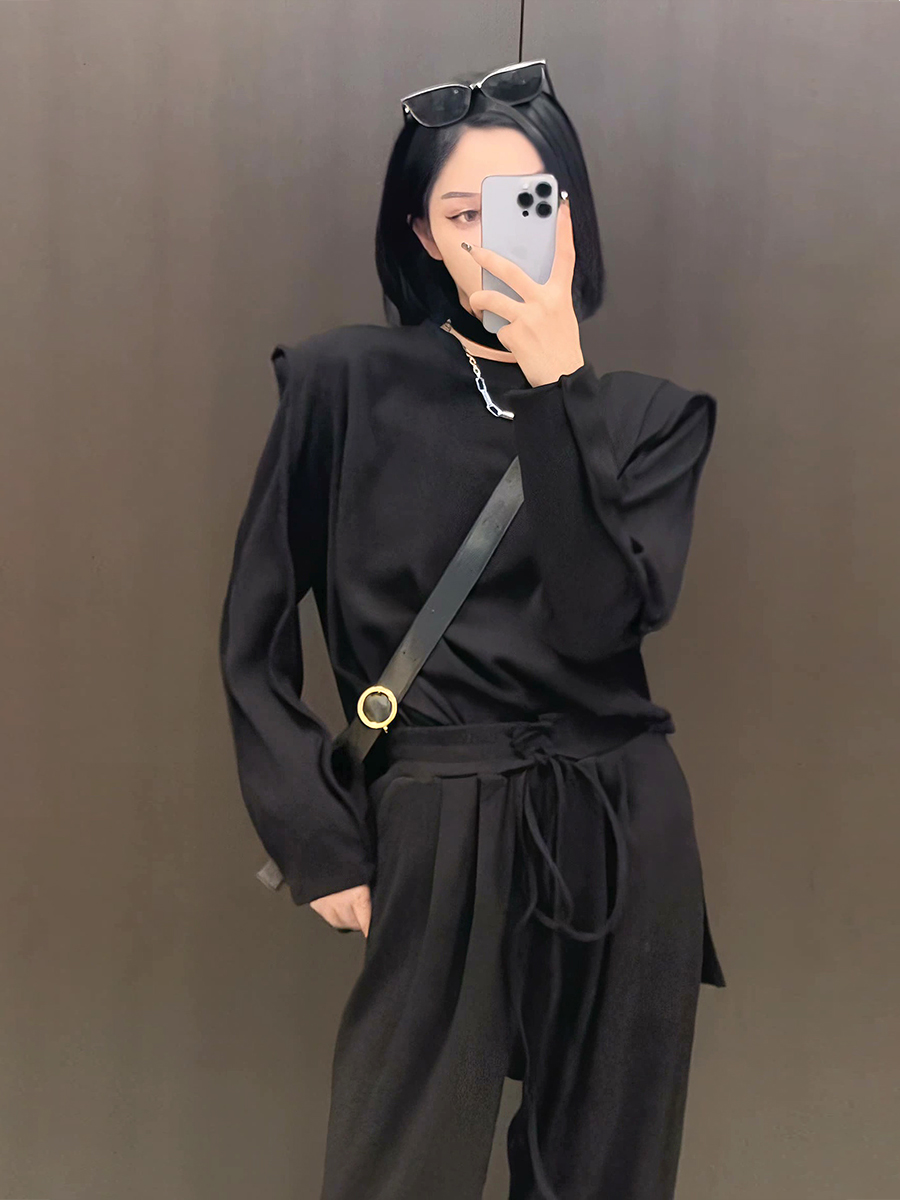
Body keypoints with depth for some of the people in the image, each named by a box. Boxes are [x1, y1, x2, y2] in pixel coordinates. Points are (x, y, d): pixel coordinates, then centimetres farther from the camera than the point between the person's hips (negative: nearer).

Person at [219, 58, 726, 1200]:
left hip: (624, 840, 3)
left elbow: (600, 615, -12)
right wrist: (318, 842, -3)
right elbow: (255, 633, 1)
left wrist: (555, 381, -16)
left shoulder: (651, 412, 6)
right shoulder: (346, 381, -1)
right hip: (433, 837, -2)